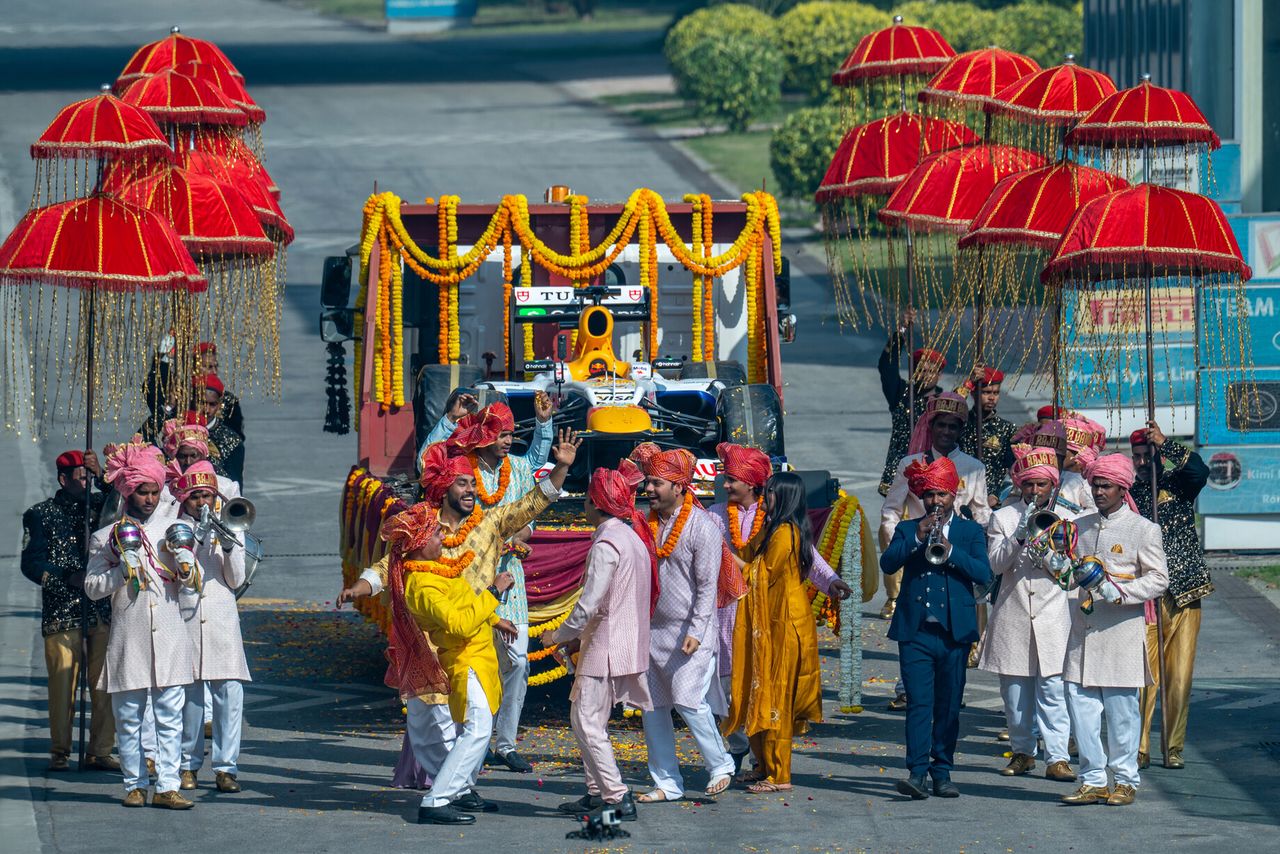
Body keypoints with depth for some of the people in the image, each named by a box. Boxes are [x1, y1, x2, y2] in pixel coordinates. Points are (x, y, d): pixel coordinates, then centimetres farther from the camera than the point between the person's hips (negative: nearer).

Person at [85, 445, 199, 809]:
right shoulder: (105, 537, 5)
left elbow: (194, 581, 14)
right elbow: (92, 587, 2)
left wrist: (185, 564, -8)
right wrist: (122, 570, -14)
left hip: (170, 636, 1)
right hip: (128, 638, -1)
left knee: (170, 717, -4)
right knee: (128, 717, 2)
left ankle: (167, 787, -6)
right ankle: (135, 785, 11)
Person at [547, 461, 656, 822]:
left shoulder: (607, 542, -17)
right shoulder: (634, 536, 13)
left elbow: (590, 603, -20)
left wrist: (560, 635, -4)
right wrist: (576, 641, 19)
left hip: (607, 644, -10)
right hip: (629, 642, 10)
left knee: (586, 722, -8)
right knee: (586, 720, 17)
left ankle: (618, 798, -12)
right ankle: (597, 792, 20)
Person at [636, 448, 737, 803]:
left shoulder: (702, 527, -10)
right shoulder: (649, 523, 10)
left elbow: (707, 585, -12)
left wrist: (696, 632, -19)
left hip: (689, 631, -7)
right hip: (652, 628, 7)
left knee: (687, 700, -14)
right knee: (653, 707, 4)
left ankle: (720, 765, 5)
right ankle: (666, 783, 10)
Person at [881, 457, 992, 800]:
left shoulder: (971, 532, 9)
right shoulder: (907, 530, 11)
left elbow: (984, 573, -6)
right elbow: (888, 564, -6)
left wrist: (949, 550, -16)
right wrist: (917, 537, -16)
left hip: (955, 630, 1)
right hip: (915, 630, -1)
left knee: (949, 705, 4)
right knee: (919, 703, -8)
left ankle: (942, 773, 10)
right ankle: (917, 772, -13)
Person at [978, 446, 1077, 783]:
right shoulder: (1003, 518, 9)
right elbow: (995, 564, -3)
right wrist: (1019, 537, -18)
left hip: (1053, 615, -2)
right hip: (1012, 614, 2)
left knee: (1053, 690, -10)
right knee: (1015, 691, 6)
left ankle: (1057, 757, -11)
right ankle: (1023, 752, 20)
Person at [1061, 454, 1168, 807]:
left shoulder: (1143, 529, 0)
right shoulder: (1079, 527, 16)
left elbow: (1159, 579, -4)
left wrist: (1120, 592, -18)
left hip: (1122, 631, -5)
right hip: (1081, 632, 5)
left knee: (1121, 710, -2)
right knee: (1080, 706, 0)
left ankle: (1125, 781, 8)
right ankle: (1092, 781, 7)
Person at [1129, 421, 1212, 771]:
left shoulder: (1178, 483, 7)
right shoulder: (1128, 495, 11)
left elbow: (1200, 471, -17)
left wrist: (1165, 443, -18)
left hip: (1183, 594, 0)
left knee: (1180, 675, 0)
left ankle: (1173, 747, 8)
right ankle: (1138, 748, -5)